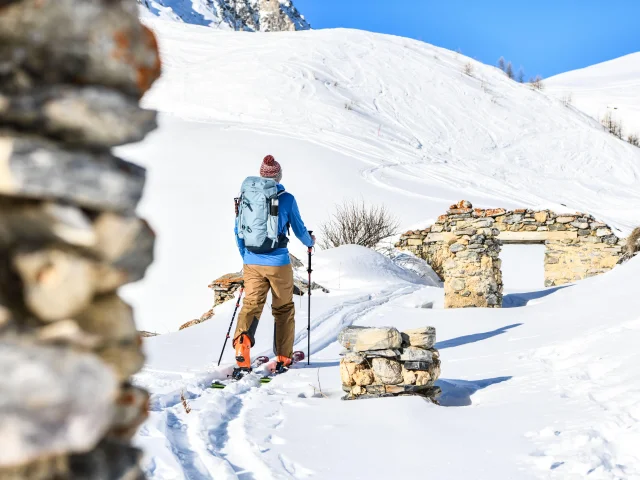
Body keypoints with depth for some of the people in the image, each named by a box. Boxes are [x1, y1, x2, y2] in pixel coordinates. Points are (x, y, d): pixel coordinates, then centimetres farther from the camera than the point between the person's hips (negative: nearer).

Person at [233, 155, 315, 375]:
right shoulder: (286, 199, -5)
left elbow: (238, 230, 11)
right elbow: (299, 229, 5)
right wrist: (310, 242, 27)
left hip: (252, 263, 2)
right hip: (278, 262, -2)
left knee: (251, 304, -1)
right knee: (283, 309, 13)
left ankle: (242, 340, -29)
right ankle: (283, 358, 19)